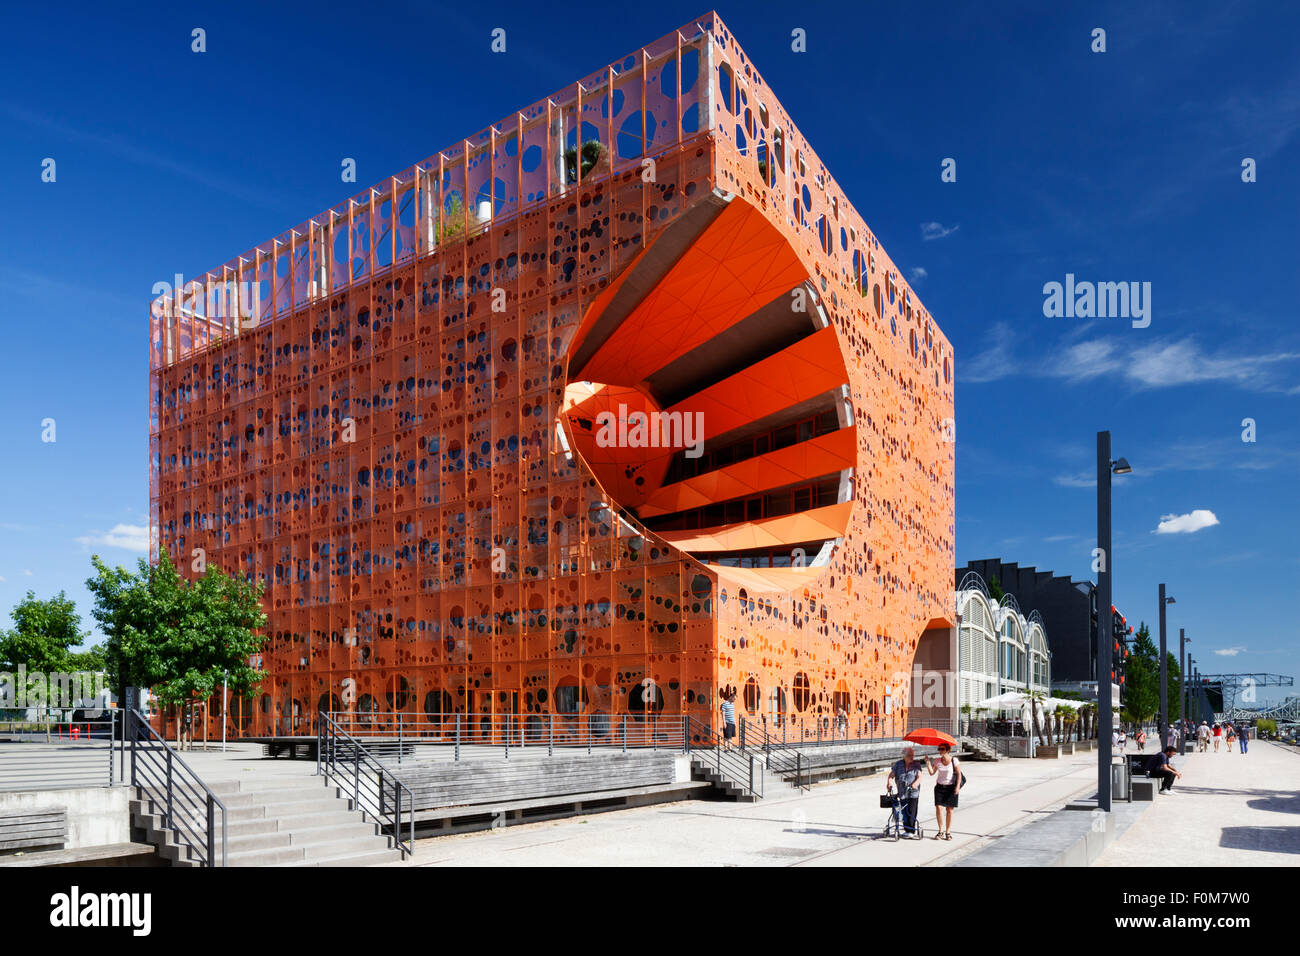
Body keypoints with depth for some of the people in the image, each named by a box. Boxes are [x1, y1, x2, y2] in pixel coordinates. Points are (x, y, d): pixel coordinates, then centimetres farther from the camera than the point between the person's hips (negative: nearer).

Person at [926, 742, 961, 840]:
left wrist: (958, 786, -14)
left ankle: (948, 832, 14)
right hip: (940, 787, 2)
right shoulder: (937, 761, 2)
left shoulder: (954, 760, -7)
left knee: (950, 810, 2)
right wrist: (928, 763, -13)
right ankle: (941, 831, 0)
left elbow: (959, 774, -5)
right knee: (939, 807, -11)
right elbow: (932, 773, -1)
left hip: (951, 787, -2)